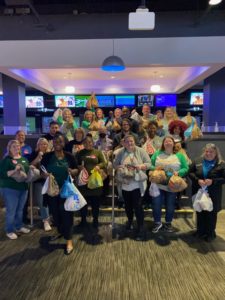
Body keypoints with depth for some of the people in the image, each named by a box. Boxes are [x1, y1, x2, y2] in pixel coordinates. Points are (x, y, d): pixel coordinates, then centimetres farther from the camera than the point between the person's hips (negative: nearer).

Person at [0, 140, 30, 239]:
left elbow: (28, 171, 22)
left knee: (20, 210, 16)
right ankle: (10, 231, 16)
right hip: (10, 189, -6)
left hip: (23, 188, 6)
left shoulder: (24, 159, 12)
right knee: (11, 211, 1)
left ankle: (19, 226, 32)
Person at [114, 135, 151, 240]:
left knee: (138, 206, -3)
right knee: (128, 205, 18)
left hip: (138, 183, -3)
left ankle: (140, 228, 10)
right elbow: (115, 164, 6)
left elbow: (149, 163, -3)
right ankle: (130, 220, 44)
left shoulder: (141, 151, -4)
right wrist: (119, 167, -15)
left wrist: (141, 166, -21)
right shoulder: (120, 152, 2)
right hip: (125, 183, 3)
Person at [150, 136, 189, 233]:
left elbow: (186, 168, 1)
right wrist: (155, 168, -16)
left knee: (170, 206, 13)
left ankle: (168, 223, 34)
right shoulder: (157, 153, 6)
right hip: (158, 184, 0)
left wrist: (178, 172, -17)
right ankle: (157, 223, 25)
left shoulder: (179, 155, 3)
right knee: (156, 204, 3)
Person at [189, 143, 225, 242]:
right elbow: (190, 172, 1)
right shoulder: (197, 161, 2)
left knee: (211, 213, 8)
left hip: (213, 194, -2)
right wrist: (197, 180, -17)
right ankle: (200, 231, 32)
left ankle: (210, 233, 26)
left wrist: (213, 181, -22)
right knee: (200, 212, 14)